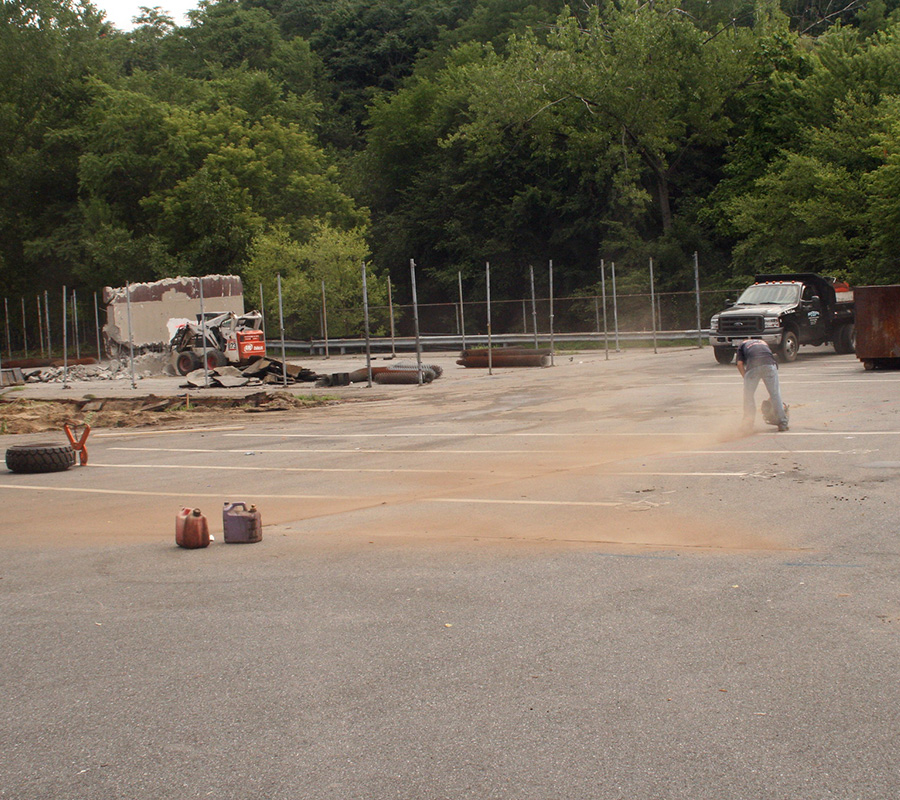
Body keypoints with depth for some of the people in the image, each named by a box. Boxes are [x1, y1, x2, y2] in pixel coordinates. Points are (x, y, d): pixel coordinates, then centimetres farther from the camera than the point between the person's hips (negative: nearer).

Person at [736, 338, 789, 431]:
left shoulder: (742, 344, 31)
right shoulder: (763, 343, 39)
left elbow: (740, 364, 14)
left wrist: (746, 378, 19)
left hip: (752, 366, -2)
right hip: (769, 364, 2)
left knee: (749, 396, 11)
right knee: (775, 394, 8)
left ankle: (748, 425, 14)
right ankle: (782, 423, 8)